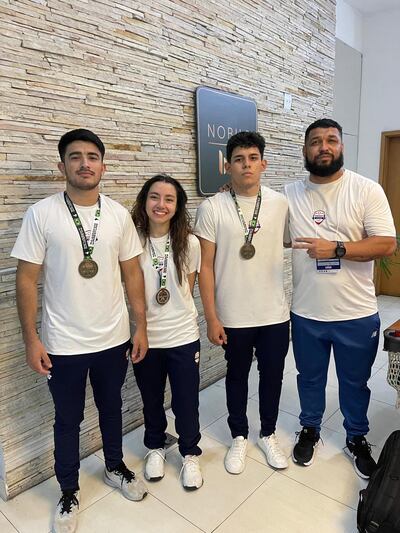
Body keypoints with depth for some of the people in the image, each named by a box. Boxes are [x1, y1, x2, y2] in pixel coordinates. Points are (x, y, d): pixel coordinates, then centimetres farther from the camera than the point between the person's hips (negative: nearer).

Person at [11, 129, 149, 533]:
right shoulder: (41, 214, -10)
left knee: (111, 408, 22)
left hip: (114, 338, 3)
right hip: (63, 344, -2)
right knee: (67, 420, 16)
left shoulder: (119, 214, -2)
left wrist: (141, 326, 1)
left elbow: (132, 273, 2)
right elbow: (26, 279, -7)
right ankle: (69, 492, 40)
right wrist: (31, 339, -9)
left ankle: (115, 468, 48)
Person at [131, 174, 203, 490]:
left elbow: (188, 289, 4)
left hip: (183, 336, 0)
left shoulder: (189, 243, -8)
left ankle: (190, 454, 39)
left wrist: (176, 313, 7)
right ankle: (156, 447, 48)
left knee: (186, 401, 12)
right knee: (151, 400, 21)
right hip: (144, 337, 1)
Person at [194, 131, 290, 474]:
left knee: (272, 375, 17)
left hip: (276, 314, 2)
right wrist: (212, 318, -9)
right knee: (237, 376, 17)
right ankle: (239, 437, 40)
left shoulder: (281, 204, -2)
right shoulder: (212, 208, -9)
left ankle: (269, 434, 42)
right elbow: (206, 266, -7)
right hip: (233, 317, -2)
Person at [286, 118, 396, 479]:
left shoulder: (367, 190, -7)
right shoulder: (290, 195, 0)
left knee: (355, 383, 19)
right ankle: (310, 430, 45)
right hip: (306, 314, 2)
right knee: (310, 379, 21)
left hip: (357, 315, -1)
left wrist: (336, 249, -25)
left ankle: (357, 439, 43)